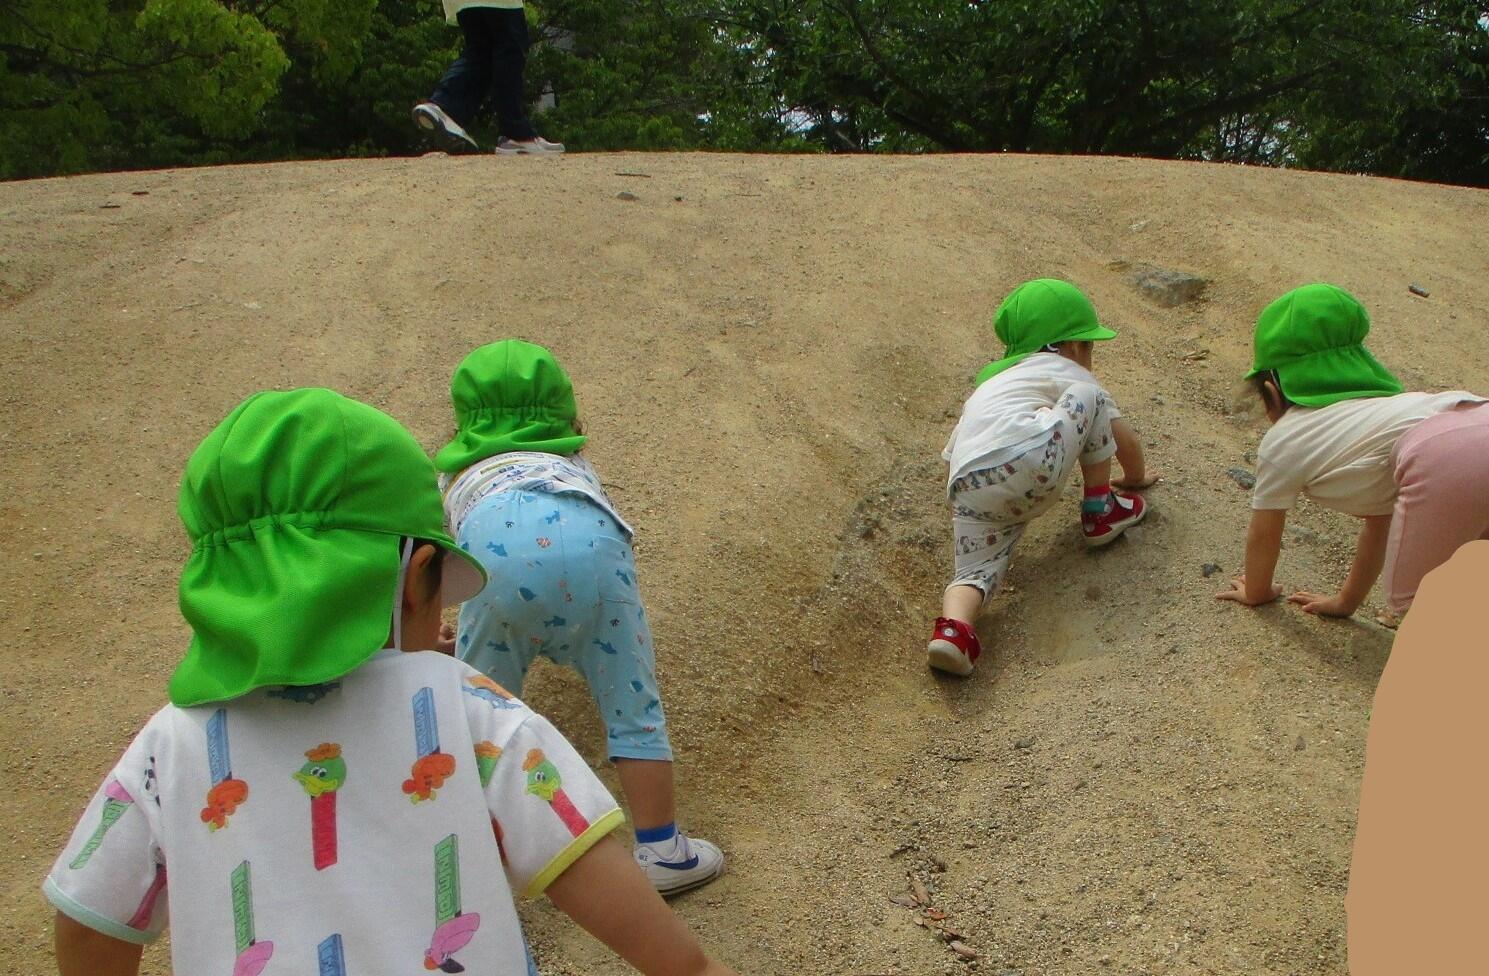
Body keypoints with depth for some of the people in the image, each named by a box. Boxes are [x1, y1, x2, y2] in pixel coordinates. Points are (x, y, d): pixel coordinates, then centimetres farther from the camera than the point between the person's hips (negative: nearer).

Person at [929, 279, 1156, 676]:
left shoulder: (985, 385, 41)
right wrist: (1136, 476, 48)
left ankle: (953, 625, -29)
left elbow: (951, 454, 37)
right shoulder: (1069, 373, 25)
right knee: (1089, 397, 16)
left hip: (967, 489, 5)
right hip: (1032, 459, -4)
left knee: (975, 569, 4)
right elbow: (1123, 438, 28)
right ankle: (1100, 510, 20)